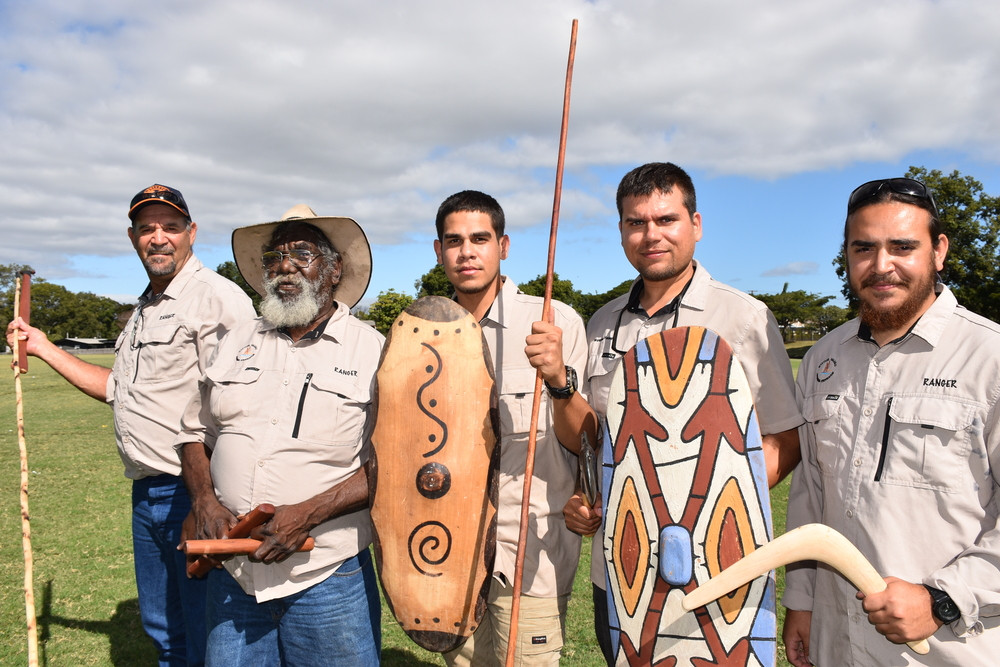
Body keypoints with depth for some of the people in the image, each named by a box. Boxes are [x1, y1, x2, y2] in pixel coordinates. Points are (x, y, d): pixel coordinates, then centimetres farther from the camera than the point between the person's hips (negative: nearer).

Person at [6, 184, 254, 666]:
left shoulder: (217, 296, -13)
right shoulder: (143, 311, 18)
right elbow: (119, 388, 28)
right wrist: (44, 349, 27)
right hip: (146, 494, 9)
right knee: (161, 628, 22)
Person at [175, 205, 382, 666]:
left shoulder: (372, 350, -5)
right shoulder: (239, 342, 10)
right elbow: (195, 432, 15)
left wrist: (308, 514, -18)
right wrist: (204, 500, -4)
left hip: (327, 578, -4)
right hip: (233, 575, 4)